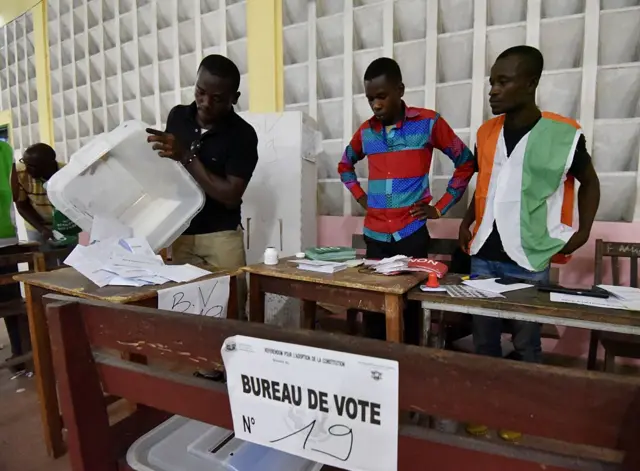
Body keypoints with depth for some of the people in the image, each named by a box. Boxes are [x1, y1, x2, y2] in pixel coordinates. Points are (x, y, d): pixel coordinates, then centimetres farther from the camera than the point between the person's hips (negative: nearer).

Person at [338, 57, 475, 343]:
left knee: (409, 304, 1)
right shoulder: (366, 131, 8)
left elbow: (466, 162, 5)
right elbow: (344, 165, 25)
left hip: (412, 233, -3)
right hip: (374, 235, 3)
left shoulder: (428, 122, -2)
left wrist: (441, 207, 0)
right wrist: (361, 197, 11)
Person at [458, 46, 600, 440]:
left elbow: (589, 182, 7)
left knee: (526, 343, 11)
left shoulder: (564, 134, -8)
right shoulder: (486, 132, 4)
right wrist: (468, 221, 8)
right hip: (484, 255, 4)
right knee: (484, 339, 13)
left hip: (529, 260, -3)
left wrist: (582, 232, -2)